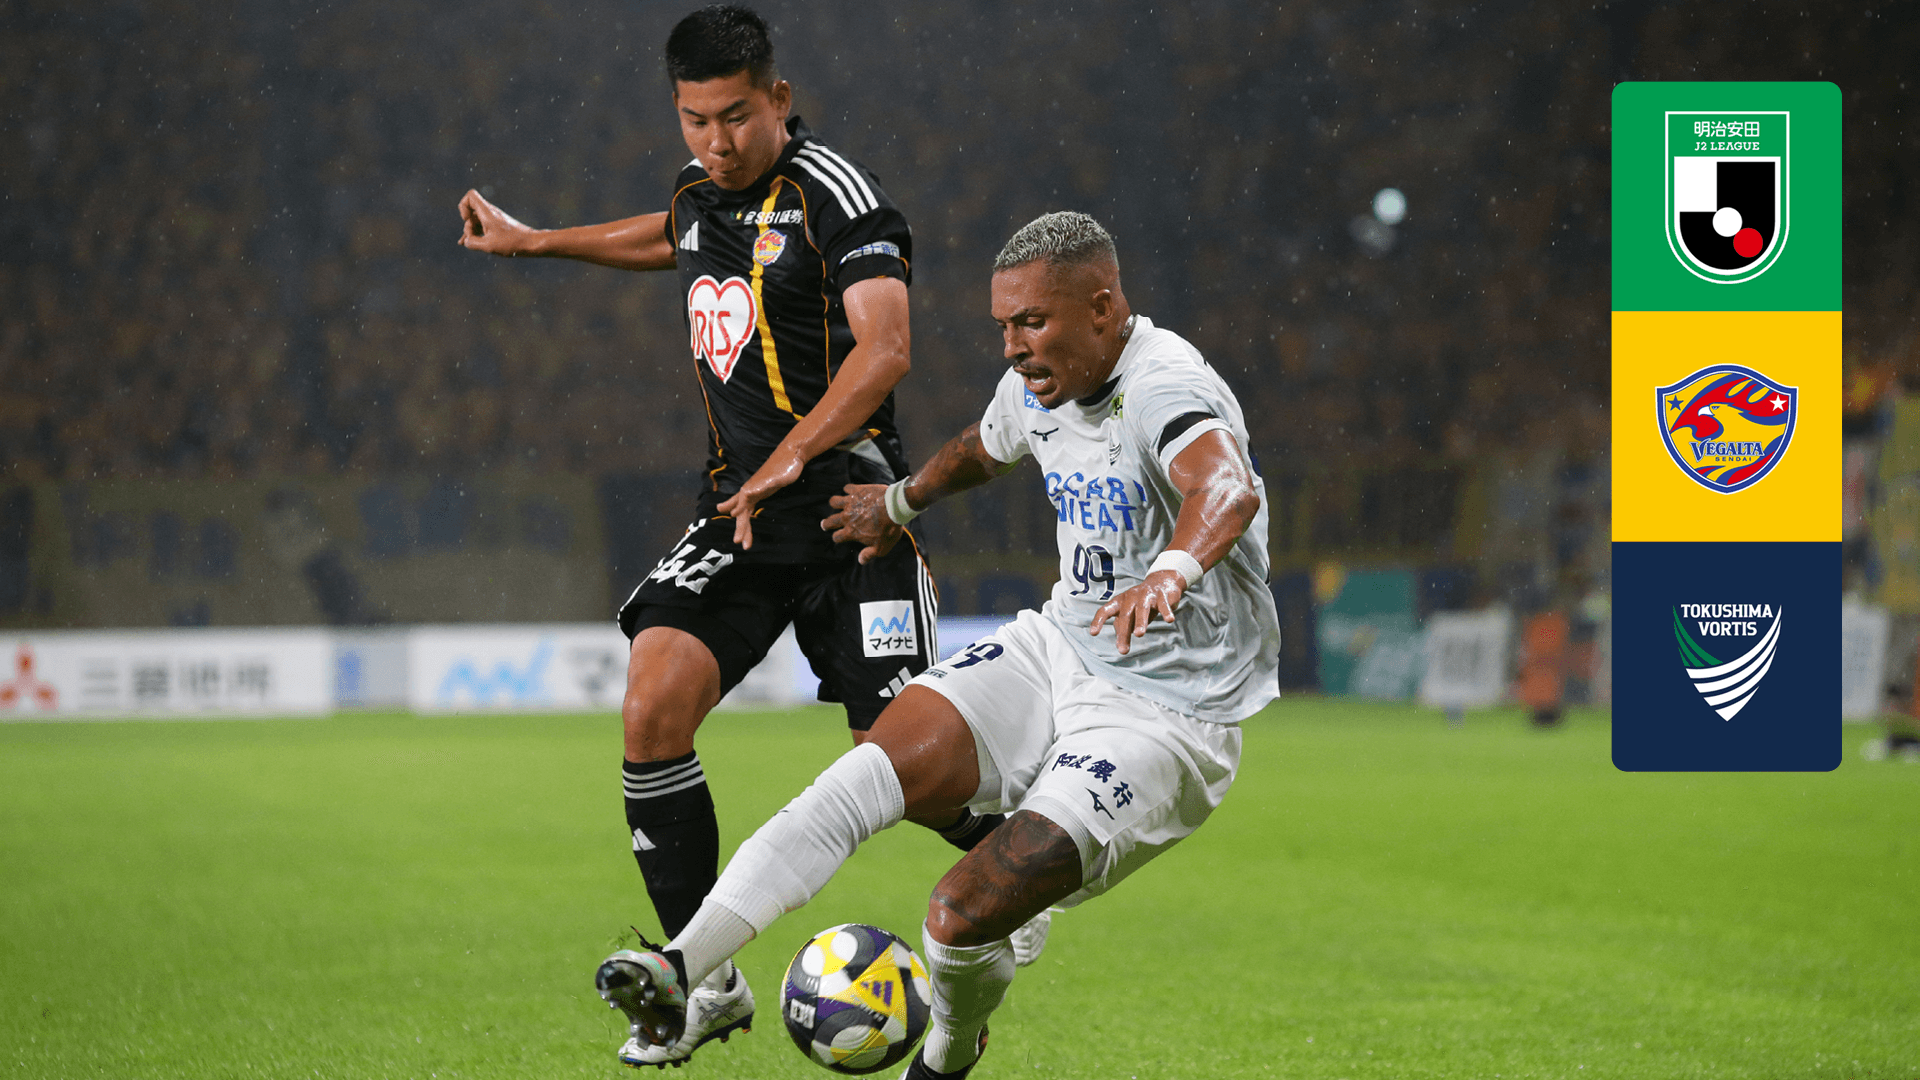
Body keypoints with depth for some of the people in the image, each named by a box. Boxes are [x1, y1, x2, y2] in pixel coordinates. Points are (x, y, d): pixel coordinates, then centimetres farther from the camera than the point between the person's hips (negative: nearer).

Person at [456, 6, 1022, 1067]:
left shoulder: (835, 196, -12)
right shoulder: (703, 189, 11)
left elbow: (883, 350, -25)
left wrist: (792, 458, -36)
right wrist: (532, 240, 46)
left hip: (846, 499, -6)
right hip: (738, 503, 6)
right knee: (653, 705, -14)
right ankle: (707, 980, -4)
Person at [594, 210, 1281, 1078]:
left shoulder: (1164, 387, -22)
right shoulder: (1039, 387, 5)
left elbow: (1228, 488, -45)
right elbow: (983, 448, 31)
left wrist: (1171, 572, -64)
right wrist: (903, 500, 46)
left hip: (1164, 717, -8)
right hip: (1058, 650, 8)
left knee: (960, 916, -20)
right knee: (872, 770, -18)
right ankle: (679, 970, -21)